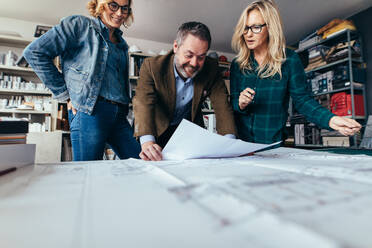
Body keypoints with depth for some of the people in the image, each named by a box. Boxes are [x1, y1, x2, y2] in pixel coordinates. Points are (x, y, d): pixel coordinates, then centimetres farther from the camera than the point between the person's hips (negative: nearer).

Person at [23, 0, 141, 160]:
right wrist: (66, 95, -5)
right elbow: (35, 52, -3)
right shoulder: (80, 25, 4)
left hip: (119, 114, 7)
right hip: (90, 111, -6)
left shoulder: (121, 43, 23)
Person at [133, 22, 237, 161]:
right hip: (159, 132, -1)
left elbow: (222, 106, -17)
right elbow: (144, 103, -32)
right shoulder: (152, 66, -19)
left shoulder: (211, 69, -12)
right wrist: (147, 143, -50)